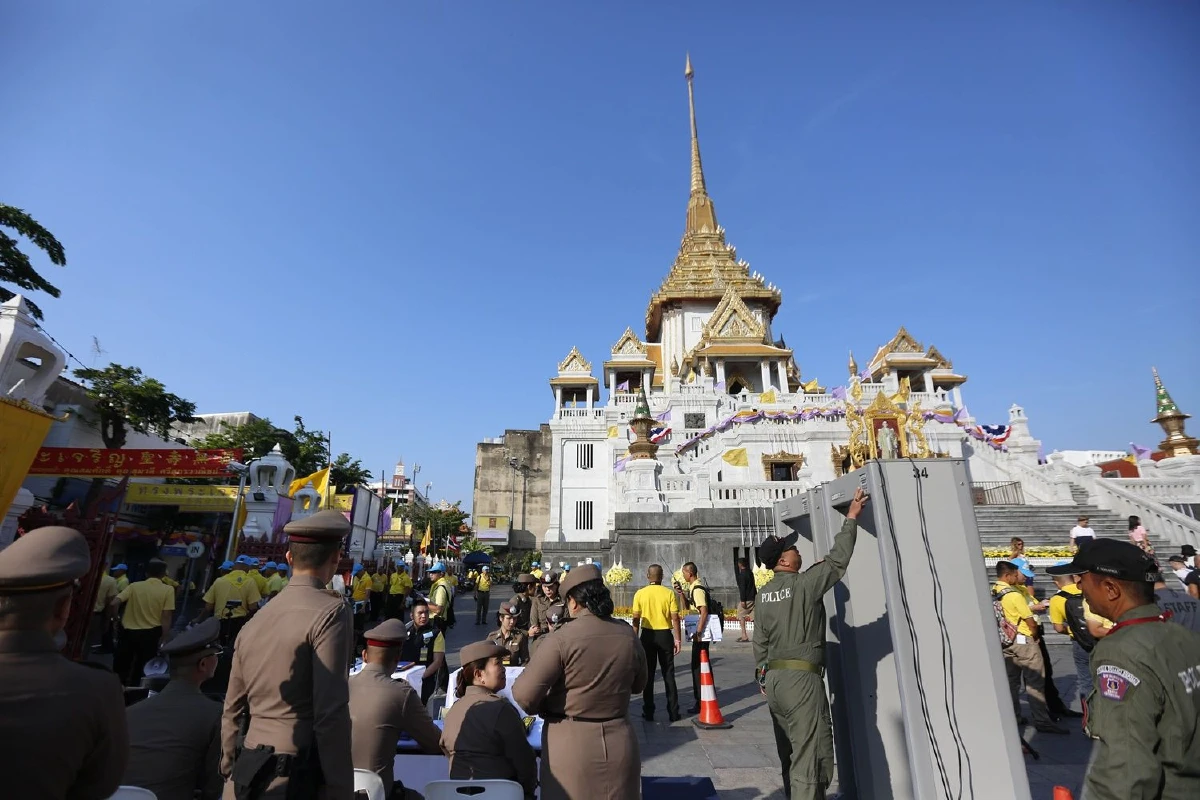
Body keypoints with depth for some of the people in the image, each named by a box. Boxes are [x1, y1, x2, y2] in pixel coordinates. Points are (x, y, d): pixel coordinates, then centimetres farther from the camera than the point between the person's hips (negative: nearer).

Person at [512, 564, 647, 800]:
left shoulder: (562, 639, -19)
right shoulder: (628, 635, -5)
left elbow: (524, 694, -18)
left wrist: (543, 710, 2)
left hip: (572, 745, -4)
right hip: (619, 743, 4)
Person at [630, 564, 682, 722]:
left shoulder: (640, 594, -5)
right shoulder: (669, 593, -7)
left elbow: (636, 619, -3)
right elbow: (675, 618, -7)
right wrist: (678, 639, 0)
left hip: (647, 635, 0)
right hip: (665, 635, 0)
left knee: (648, 674, 10)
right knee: (668, 674, 10)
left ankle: (648, 713, 16)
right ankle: (673, 713, 14)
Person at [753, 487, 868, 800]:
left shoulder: (763, 595, 7)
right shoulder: (804, 584, -12)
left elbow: (760, 642, 12)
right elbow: (838, 560, -10)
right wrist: (851, 518, -2)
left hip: (773, 678, 7)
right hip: (801, 679, -7)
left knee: (790, 756, 17)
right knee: (811, 758, -2)